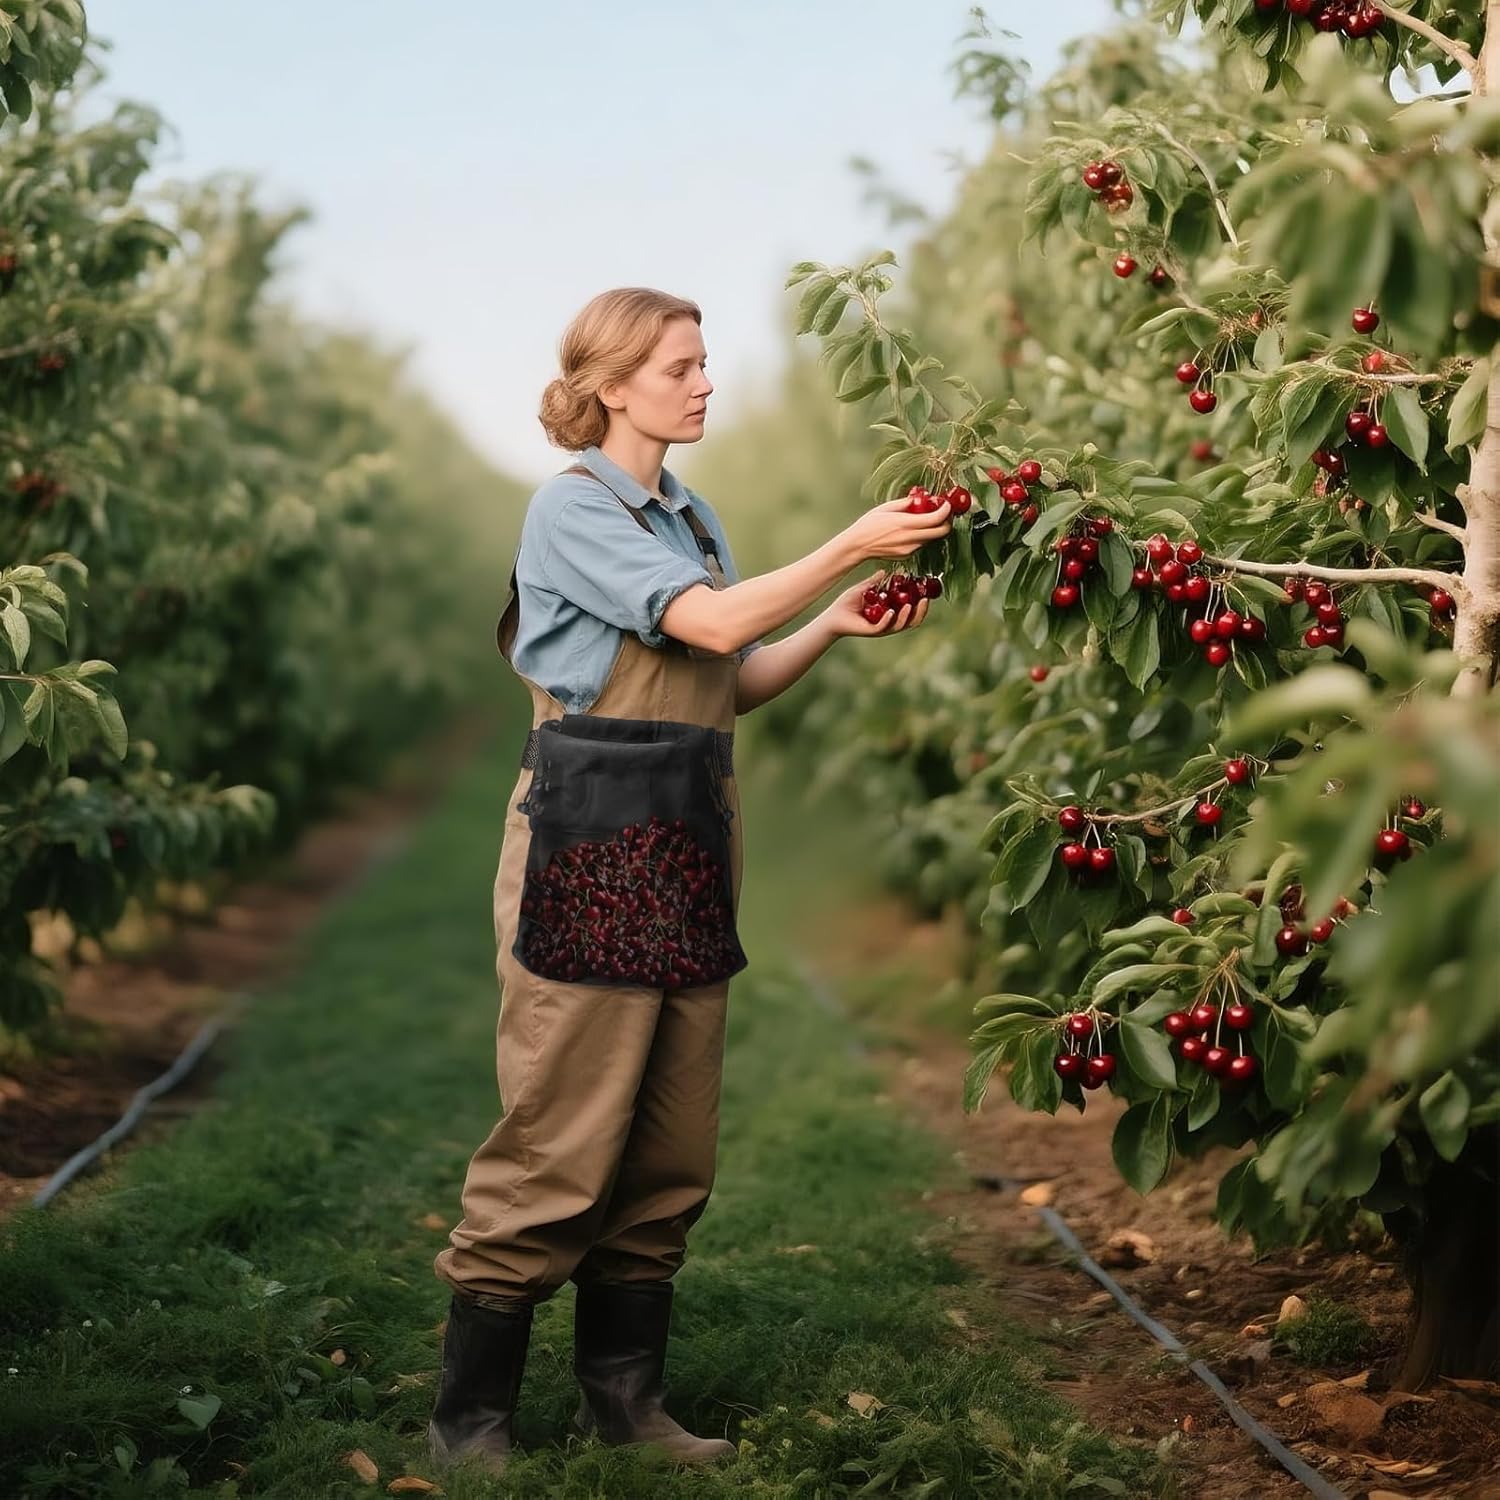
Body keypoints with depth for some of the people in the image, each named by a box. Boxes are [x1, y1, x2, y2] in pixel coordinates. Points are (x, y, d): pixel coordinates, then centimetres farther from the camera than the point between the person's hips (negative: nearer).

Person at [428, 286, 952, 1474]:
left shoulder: (693, 517, 17)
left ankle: (626, 1397, 21)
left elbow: (734, 684, 16)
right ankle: (471, 1413, 5)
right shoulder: (573, 508, -7)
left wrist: (832, 626, 2)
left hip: (689, 836, 8)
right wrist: (850, 548, -16)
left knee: (671, 1149, 10)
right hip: (593, 838, -8)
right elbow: (711, 622, -18)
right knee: (562, 1141, -6)